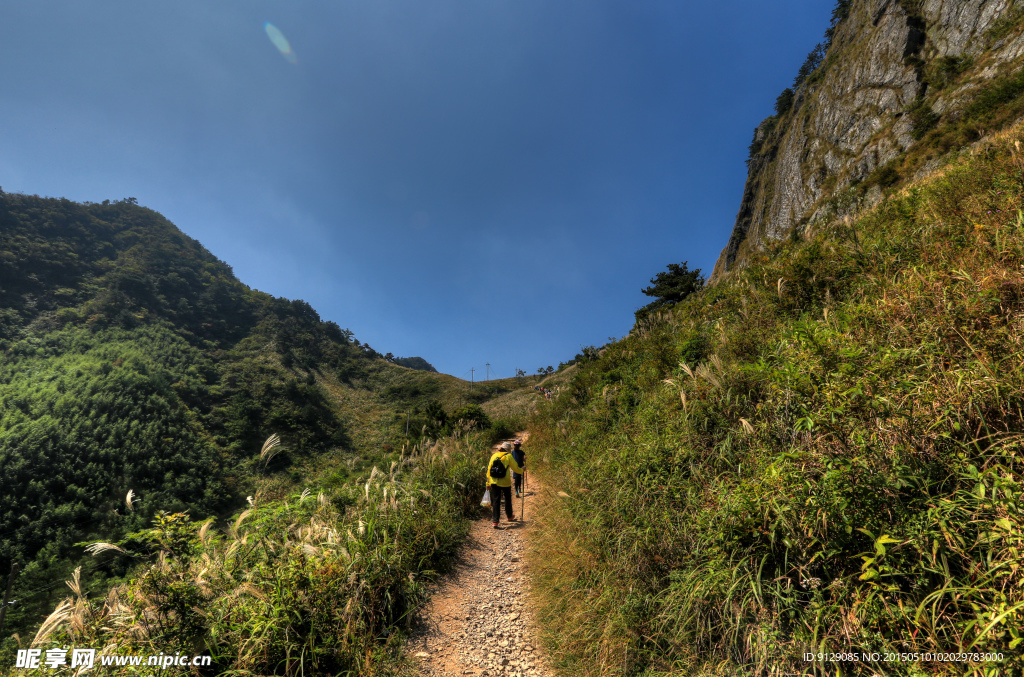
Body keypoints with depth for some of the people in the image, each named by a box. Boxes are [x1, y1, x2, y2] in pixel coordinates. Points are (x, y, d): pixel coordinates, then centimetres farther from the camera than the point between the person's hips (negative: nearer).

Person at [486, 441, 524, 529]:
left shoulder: (494, 455, 7)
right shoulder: (509, 456, -4)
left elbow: (489, 469, 7)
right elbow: (515, 468, 1)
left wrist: (488, 482, 12)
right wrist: (522, 470, 22)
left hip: (494, 482, 3)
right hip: (505, 482, -3)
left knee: (495, 501, 6)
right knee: (508, 499, 20)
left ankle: (495, 521, -1)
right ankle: (509, 516, 37)